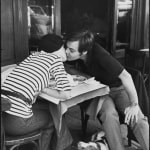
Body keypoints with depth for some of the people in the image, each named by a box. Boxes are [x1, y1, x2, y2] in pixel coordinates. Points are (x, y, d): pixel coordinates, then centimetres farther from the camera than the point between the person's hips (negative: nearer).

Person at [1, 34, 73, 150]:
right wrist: (43, 89, 5)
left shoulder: (34, 55, 18)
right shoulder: (56, 59, 0)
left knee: (49, 106, 25)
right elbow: (66, 94, -7)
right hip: (16, 122, -7)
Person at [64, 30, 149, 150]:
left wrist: (134, 105, -28)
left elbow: (125, 76, -29)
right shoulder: (74, 57, -14)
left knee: (136, 117, -26)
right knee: (109, 114, -30)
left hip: (118, 88, -2)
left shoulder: (100, 55, -29)